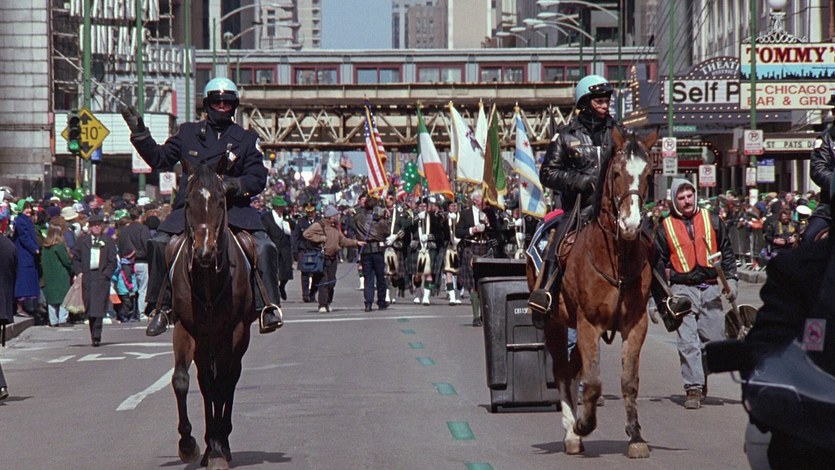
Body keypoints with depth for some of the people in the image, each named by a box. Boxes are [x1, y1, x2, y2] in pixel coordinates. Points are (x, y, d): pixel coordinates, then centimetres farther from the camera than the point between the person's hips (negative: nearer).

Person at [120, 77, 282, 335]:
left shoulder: (246, 139, 8)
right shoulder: (189, 133, 13)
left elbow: (258, 179, 3)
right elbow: (160, 159, 17)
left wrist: (233, 185, -16)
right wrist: (139, 134, 8)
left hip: (233, 207, -1)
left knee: (263, 245, -24)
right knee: (159, 243, -19)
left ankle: (269, 306, -18)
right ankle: (161, 307, -8)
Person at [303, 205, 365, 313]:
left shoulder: (335, 227, 17)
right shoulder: (319, 225, -8)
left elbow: (343, 240, 25)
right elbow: (306, 234, -15)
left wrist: (356, 242, 17)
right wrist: (320, 238, -16)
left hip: (333, 258, 7)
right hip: (323, 258, -7)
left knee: (331, 282, 7)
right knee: (324, 282, -11)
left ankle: (328, 303, 19)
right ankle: (322, 305, -9)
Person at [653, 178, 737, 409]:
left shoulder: (711, 220, 9)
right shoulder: (666, 227, 5)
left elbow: (727, 251, 15)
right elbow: (658, 265, 10)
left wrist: (730, 279, 4)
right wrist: (659, 299, 8)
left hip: (711, 288, 2)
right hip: (682, 290, -2)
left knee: (713, 340, 4)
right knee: (687, 342, -10)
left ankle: (701, 376, 26)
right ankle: (694, 388, -10)